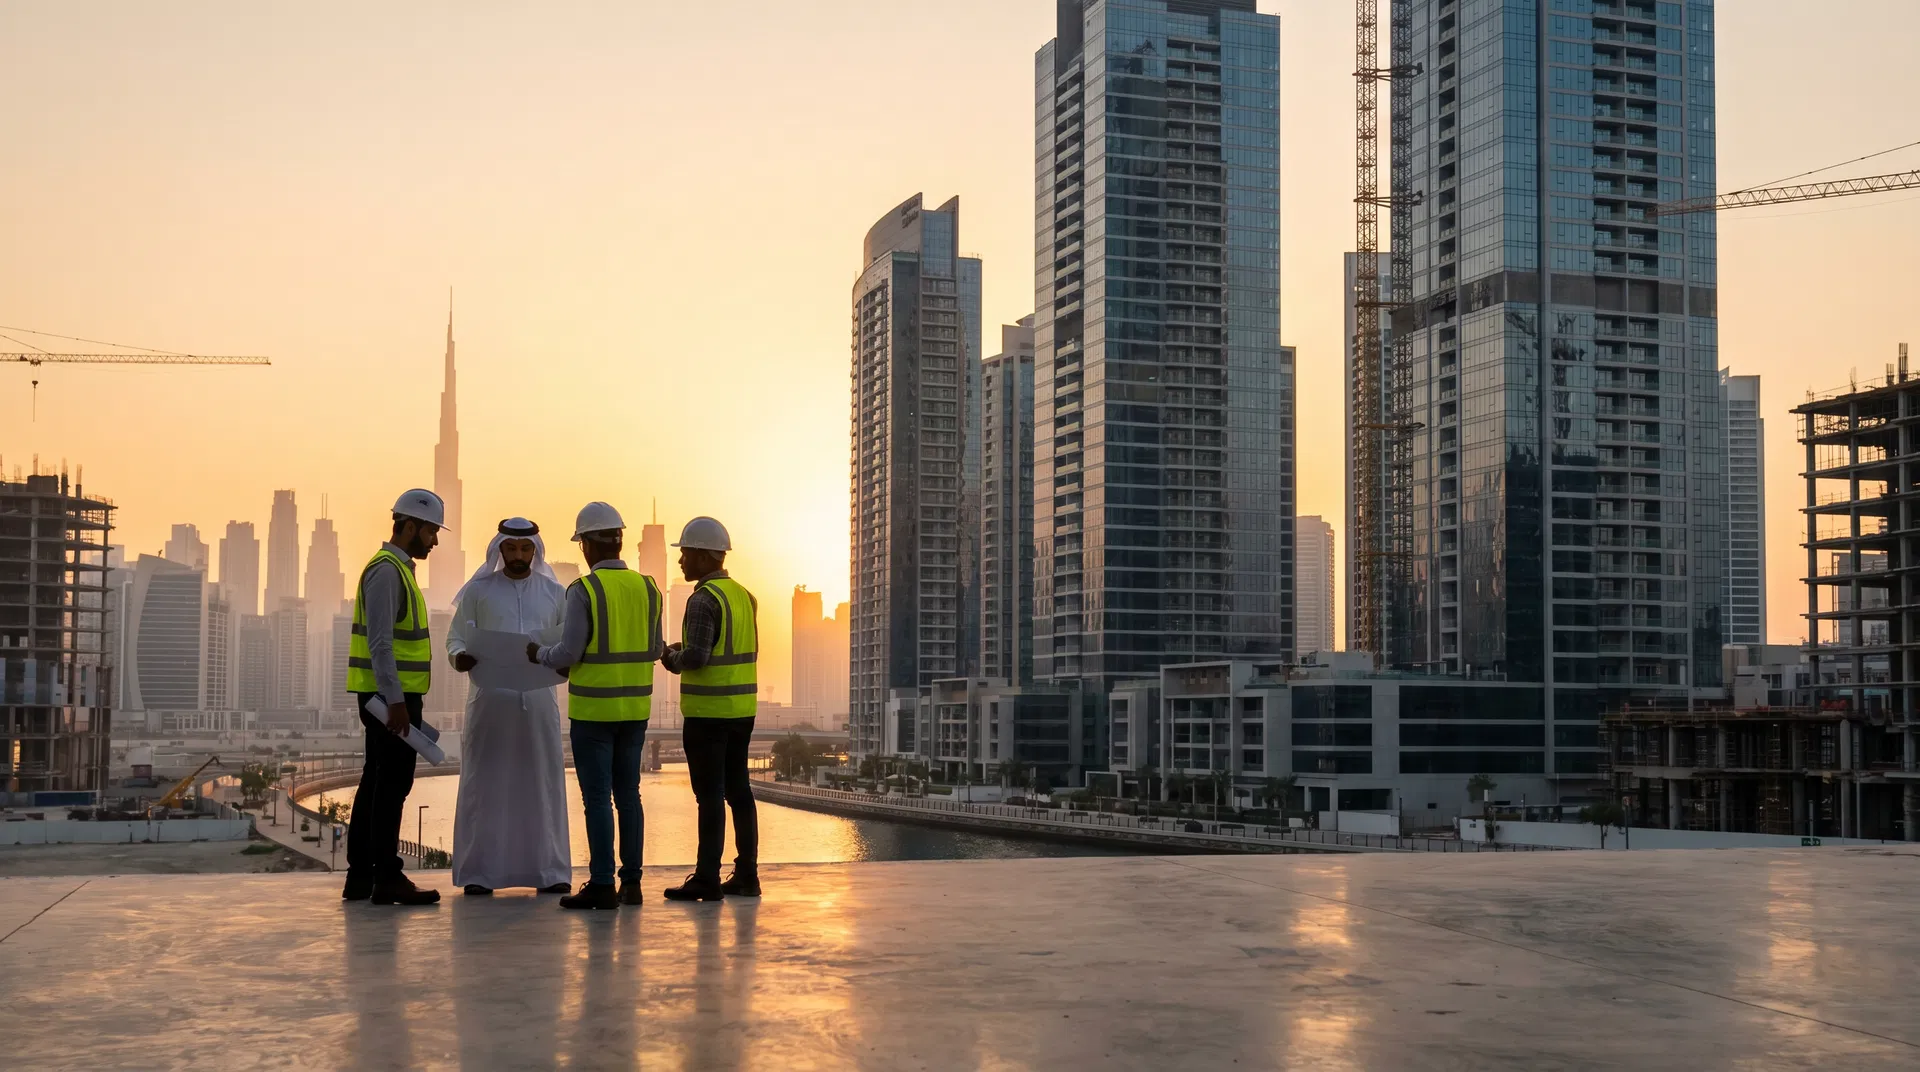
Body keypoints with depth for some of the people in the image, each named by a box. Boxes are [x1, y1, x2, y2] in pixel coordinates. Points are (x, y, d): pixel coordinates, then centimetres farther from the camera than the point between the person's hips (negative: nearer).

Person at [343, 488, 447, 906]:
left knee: (376, 783, 11)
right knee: (392, 783, -7)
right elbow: (379, 641, -20)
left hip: (392, 696, 10)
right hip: (391, 697, -10)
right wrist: (396, 700, -24)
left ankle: (360, 876, 15)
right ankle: (387, 878, -3)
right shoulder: (386, 570, -13)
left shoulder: (397, 568, 18)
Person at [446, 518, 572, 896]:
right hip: (490, 698, -1)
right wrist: (459, 656, -16)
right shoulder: (478, 591, 7)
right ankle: (478, 873, 4)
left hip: (539, 699, 1)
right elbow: (456, 637, 6)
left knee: (543, 783, 3)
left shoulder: (555, 593, 12)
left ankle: (549, 870, 8)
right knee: (484, 783, -1)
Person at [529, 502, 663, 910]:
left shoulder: (583, 590, -13)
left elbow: (568, 654, -13)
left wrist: (539, 654, 6)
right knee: (628, 794, 12)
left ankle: (602, 884, 0)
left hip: (593, 708, -5)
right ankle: (631, 881, 14)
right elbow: (654, 650, 9)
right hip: (635, 708, 5)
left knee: (597, 797, 0)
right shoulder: (647, 588, 3)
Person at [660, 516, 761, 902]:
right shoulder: (743, 595, 12)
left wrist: (672, 658, -1)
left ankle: (707, 879, -2)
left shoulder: (704, 599, -15)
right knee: (738, 790, 11)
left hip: (708, 711, -8)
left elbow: (697, 657, -23)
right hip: (742, 707, 8)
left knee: (710, 795, -5)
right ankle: (747, 874, 13)